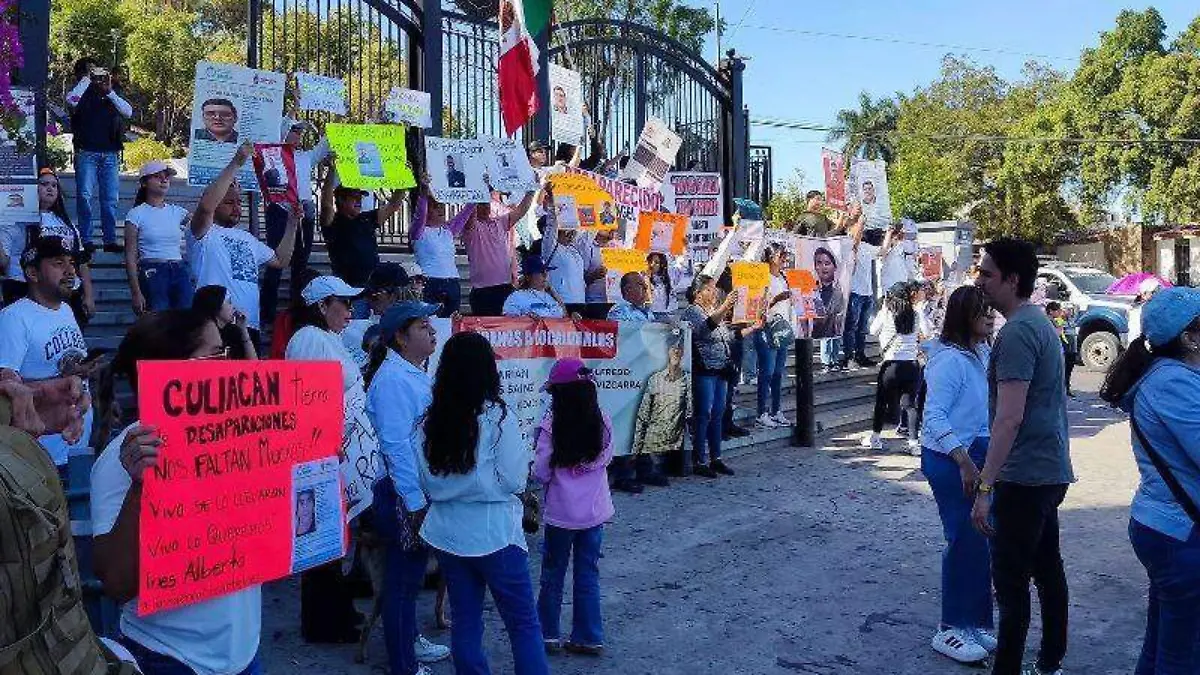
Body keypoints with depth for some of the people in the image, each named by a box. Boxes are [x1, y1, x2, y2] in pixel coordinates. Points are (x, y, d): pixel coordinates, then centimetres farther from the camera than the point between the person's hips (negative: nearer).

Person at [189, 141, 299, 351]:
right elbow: (206, 206, -21)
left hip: (250, 326, 8)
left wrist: (292, 224, 20)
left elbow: (280, 260, 27)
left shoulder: (246, 237, 24)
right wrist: (236, 163, -20)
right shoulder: (205, 234, -1)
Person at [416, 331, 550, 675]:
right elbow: (514, 481, -12)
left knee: (465, 622, 14)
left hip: (447, 534, 5)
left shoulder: (430, 422, 0)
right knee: (524, 623, 6)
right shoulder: (498, 416, -14)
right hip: (494, 533, -5)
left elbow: (427, 483, 7)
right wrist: (523, 453, 6)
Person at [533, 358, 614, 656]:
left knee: (553, 575, 15)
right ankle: (589, 637, 20)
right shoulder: (602, 421, -7)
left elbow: (541, 474, -13)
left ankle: (548, 634, 25)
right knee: (588, 574, 14)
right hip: (596, 511, 3)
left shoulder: (550, 425, -17)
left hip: (561, 512, -3)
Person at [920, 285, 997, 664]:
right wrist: (964, 462, -28)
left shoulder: (983, 353, 6)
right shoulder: (949, 359, -18)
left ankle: (975, 624, 26)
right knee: (965, 541, -4)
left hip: (978, 454, 8)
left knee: (980, 541, 12)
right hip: (950, 459, -8)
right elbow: (934, 417, -23)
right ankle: (950, 631, 10)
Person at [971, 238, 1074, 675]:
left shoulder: (1017, 332, -20)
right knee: (1047, 570, 17)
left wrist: (985, 487, -24)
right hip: (1050, 471, 10)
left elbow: (1010, 417, -26)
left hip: (1024, 477, -10)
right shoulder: (1040, 322, 13)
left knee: (1011, 581, -4)